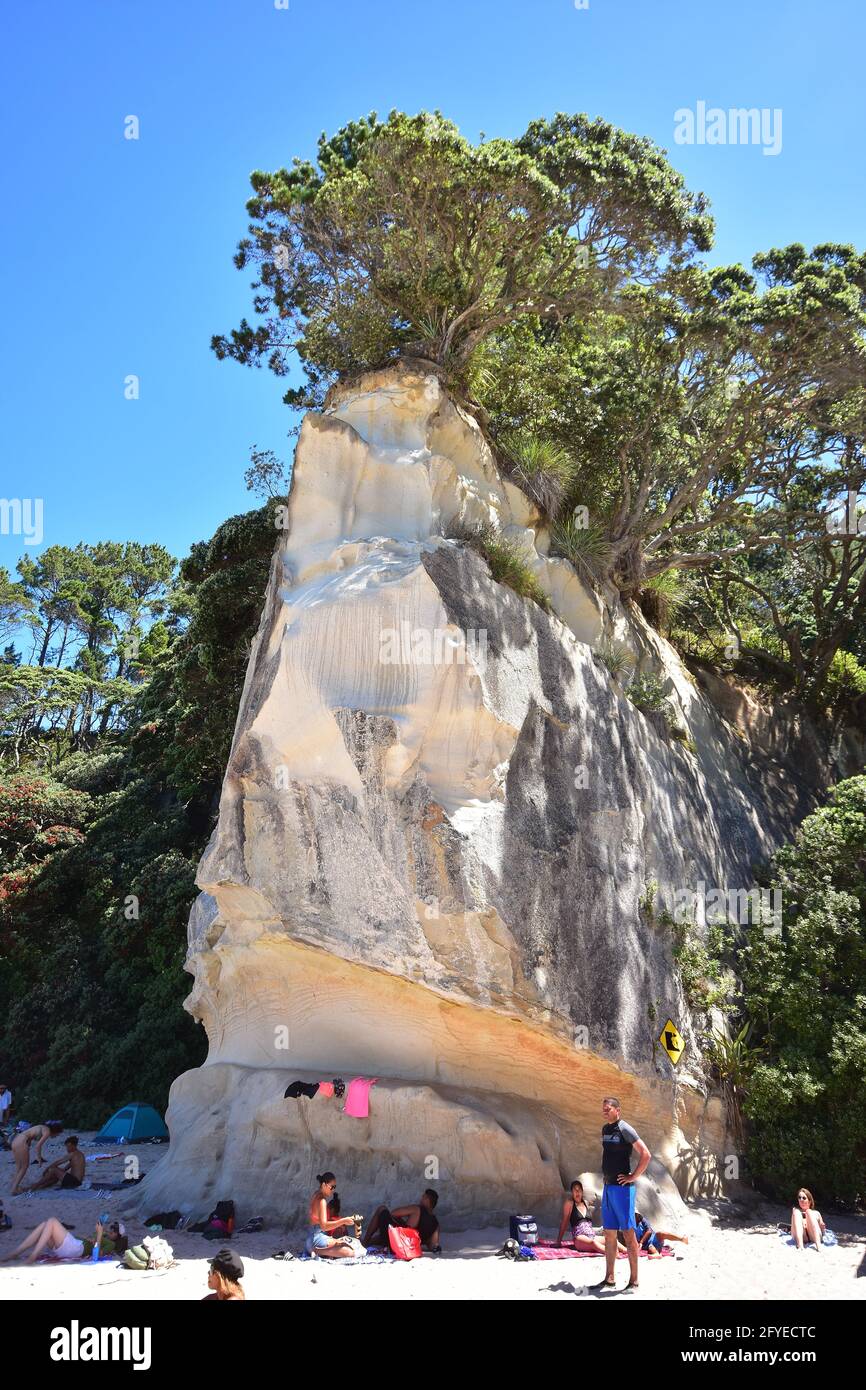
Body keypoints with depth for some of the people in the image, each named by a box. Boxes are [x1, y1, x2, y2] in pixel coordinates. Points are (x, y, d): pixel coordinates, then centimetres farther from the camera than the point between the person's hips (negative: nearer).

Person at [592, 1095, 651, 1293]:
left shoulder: (624, 1129, -13)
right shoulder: (605, 1129, 13)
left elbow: (646, 1155, -18)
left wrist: (633, 1177, -15)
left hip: (622, 1187, -8)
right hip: (607, 1186, 8)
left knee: (628, 1233, -2)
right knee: (609, 1234, 11)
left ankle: (633, 1280, 4)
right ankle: (609, 1278, 18)